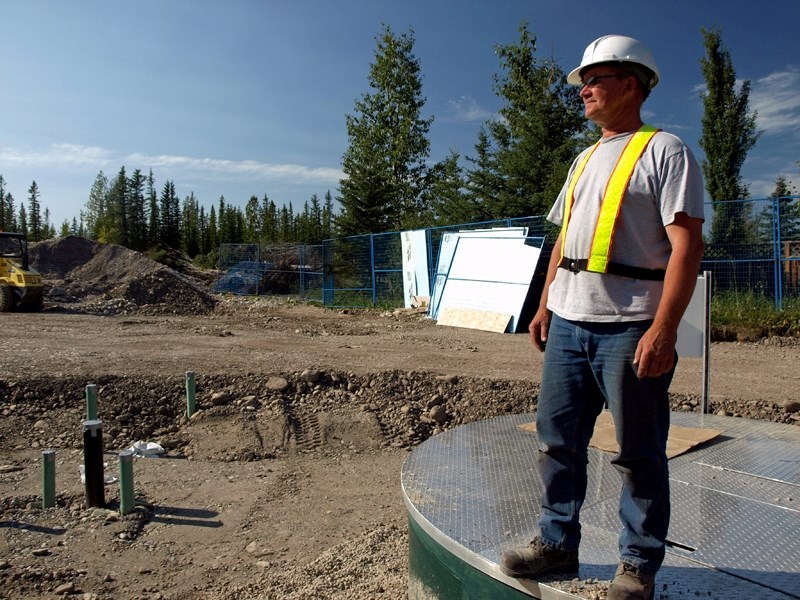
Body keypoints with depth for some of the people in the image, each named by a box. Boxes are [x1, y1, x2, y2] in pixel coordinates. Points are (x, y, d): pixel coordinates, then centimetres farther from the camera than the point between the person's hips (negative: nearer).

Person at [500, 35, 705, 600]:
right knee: (557, 439, 11)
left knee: (639, 454, 5)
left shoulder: (665, 151, -2)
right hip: (569, 322, 7)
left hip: (630, 327, -7)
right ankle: (558, 543, 27)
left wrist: (664, 327, -20)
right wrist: (544, 305, 15)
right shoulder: (585, 160, 21)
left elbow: (687, 244, -12)